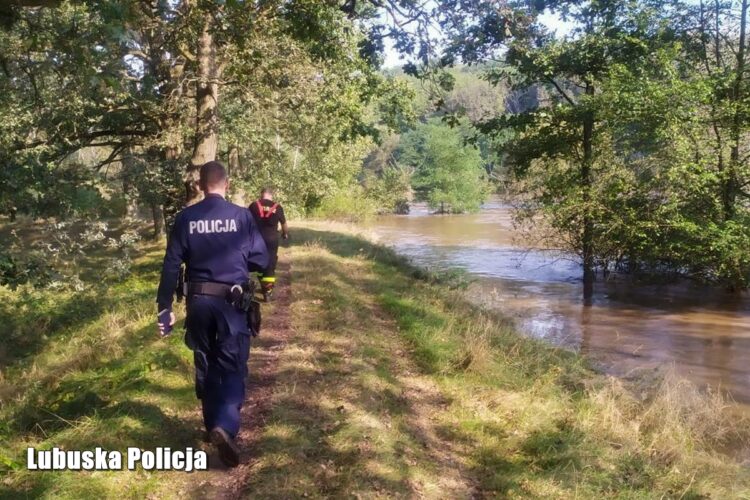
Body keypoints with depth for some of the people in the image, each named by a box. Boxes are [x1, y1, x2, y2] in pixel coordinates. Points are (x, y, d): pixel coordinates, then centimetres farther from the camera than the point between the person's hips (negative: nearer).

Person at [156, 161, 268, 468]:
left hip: (198, 301, 2)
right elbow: (262, 260, -2)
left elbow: (171, 266, -2)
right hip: (232, 301, -2)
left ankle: (213, 425, 30)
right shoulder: (241, 216, -6)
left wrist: (164, 308, 3)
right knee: (232, 366, 2)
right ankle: (225, 427, -18)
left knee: (205, 366, 18)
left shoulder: (185, 218, -1)